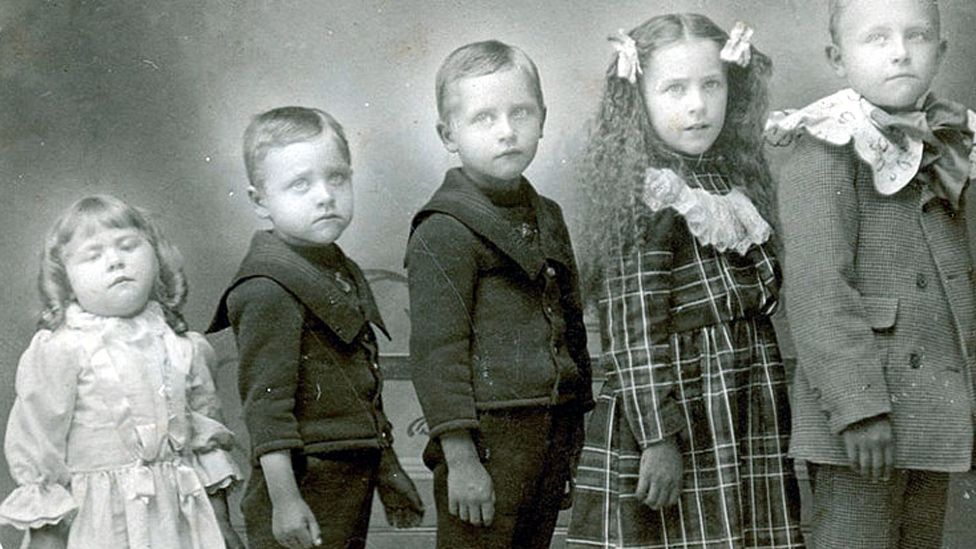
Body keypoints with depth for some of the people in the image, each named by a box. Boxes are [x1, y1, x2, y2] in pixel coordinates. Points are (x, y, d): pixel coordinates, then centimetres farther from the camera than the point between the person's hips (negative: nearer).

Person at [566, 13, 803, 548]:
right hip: (673, 426, -7)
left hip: (750, 431, 8)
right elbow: (634, 331, -16)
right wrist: (658, 436, -20)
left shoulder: (736, 187, 13)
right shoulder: (649, 202, -11)